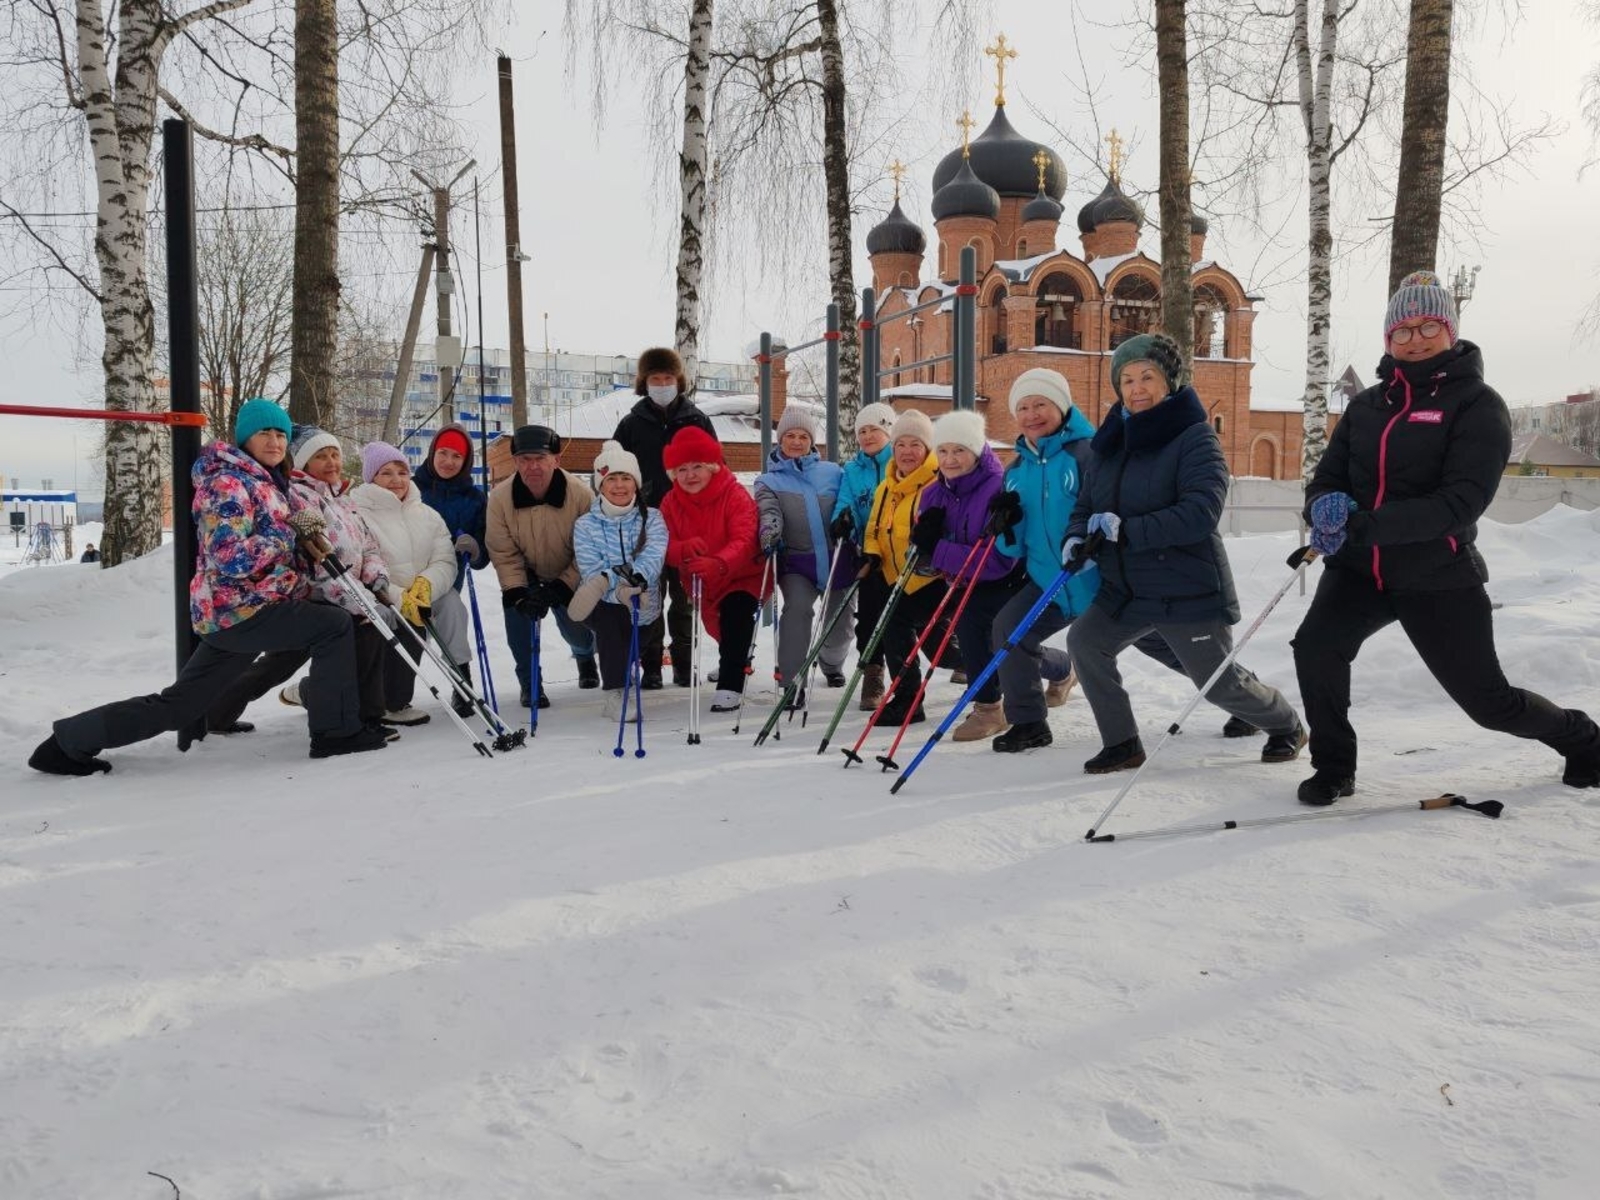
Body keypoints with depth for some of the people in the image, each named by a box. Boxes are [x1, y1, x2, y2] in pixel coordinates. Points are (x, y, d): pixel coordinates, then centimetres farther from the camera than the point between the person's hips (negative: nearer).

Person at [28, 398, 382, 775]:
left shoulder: (267, 483, 18)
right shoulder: (229, 483, -11)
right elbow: (229, 558, -22)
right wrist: (285, 538, -14)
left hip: (232, 612, 10)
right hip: (239, 608, -10)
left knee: (176, 707, 13)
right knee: (334, 626, -14)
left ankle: (72, 739, 21)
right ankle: (336, 732, -10)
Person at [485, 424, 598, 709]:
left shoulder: (581, 494, -28)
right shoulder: (500, 497, -24)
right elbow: (503, 554, -18)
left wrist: (560, 590, -28)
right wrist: (518, 594, -28)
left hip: (569, 577, -1)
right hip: (523, 576, 1)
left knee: (577, 631, -4)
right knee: (518, 617, -21)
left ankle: (585, 655, 39)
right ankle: (530, 683, 5)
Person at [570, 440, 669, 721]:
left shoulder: (652, 519, -1)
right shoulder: (585, 525, -3)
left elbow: (653, 556, -20)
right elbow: (591, 572, -15)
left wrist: (621, 576, -40)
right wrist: (618, 592, -37)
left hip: (641, 606, 2)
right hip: (603, 606, -2)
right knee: (609, 613, -31)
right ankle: (615, 694, -28)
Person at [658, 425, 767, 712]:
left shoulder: (736, 496, -22)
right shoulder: (670, 503, -7)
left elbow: (744, 541, -34)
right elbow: (665, 546, -14)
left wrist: (718, 564, -54)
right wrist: (684, 549, -40)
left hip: (742, 575, -6)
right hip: (701, 582, 6)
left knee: (736, 612, -31)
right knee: (718, 627, 22)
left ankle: (730, 686, -27)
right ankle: (735, 659, 57)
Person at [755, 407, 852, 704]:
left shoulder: (833, 473, 10)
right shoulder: (769, 480, 6)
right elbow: (769, 512, -11)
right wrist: (769, 531, -32)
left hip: (836, 558, 2)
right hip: (796, 560, -2)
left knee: (839, 624, 13)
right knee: (797, 607, -28)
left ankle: (832, 664, 48)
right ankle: (792, 684, -21)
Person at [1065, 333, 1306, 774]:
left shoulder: (1195, 437, -14)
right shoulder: (1110, 442, 6)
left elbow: (1201, 512, -26)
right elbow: (1086, 503, 12)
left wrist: (1127, 530, -29)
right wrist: (1076, 537, -11)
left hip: (1189, 589, -6)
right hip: (1125, 589, 6)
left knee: (1219, 682, 4)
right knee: (1084, 640, -7)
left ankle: (1287, 726, 36)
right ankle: (1122, 744, 8)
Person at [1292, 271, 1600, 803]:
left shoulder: (1477, 404, -8)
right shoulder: (1366, 405, 8)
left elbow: (1463, 500, -20)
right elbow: (1326, 478, 8)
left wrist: (1368, 523, -32)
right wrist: (1325, 506, -19)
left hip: (1438, 577, -3)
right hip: (1359, 569, 4)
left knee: (1489, 701, 7)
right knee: (1316, 646, -24)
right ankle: (1334, 769, -2)